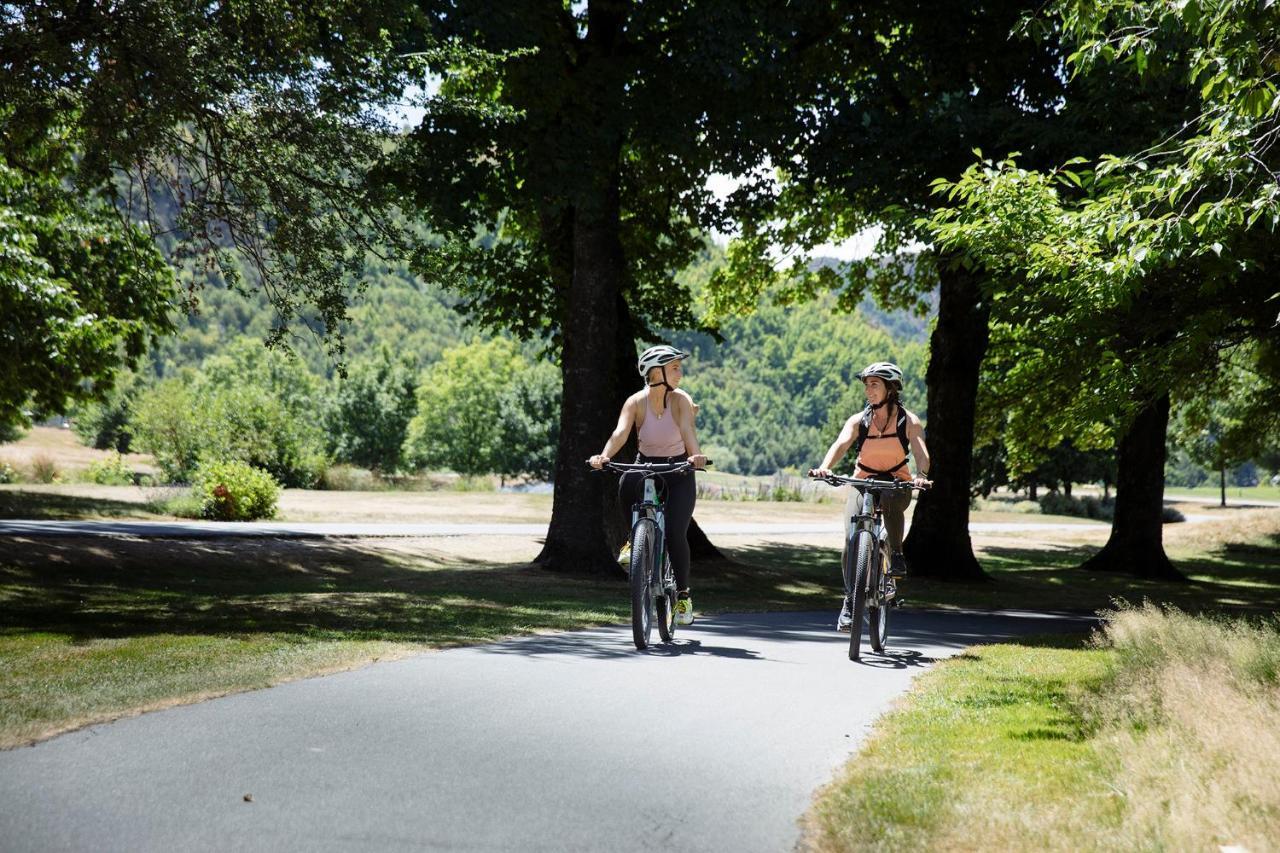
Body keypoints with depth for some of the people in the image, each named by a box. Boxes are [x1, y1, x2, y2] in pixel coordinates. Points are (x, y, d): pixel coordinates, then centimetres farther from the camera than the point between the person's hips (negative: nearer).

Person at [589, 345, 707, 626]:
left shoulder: (680, 400, -14)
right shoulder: (636, 402, -12)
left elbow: (688, 430, -32)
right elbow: (621, 432, -27)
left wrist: (696, 455, -52)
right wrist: (604, 456, -47)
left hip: (678, 472, -1)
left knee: (675, 534, -17)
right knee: (627, 484, -34)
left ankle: (683, 594, 5)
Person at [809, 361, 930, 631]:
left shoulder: (908, 421, -8)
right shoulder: (858, 421, -5)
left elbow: (921, 452, -23)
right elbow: (841, 444, -23)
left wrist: (921, 475, -45)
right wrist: (824, 467, -43)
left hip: (896, 485, -1)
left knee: (891, 501, -39)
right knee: (852, 541, -16)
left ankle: (896, 554, -17)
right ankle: (850, 600, 0)